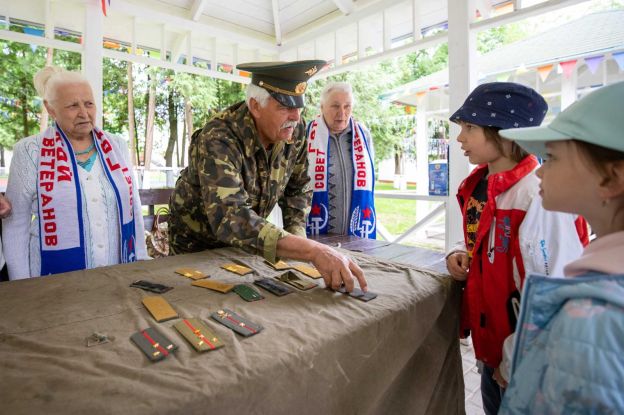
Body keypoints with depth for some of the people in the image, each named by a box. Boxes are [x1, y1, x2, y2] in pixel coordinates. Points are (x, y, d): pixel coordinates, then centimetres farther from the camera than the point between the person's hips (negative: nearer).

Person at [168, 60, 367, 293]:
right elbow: (229, 218, -48)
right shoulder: (218, 140, -34)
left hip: (245, 241, 4)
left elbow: (298, 187, -2)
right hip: (197, 243, -4)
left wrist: (296, 233, -16)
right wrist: (313, 251, -55)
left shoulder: (295, 131, -17)